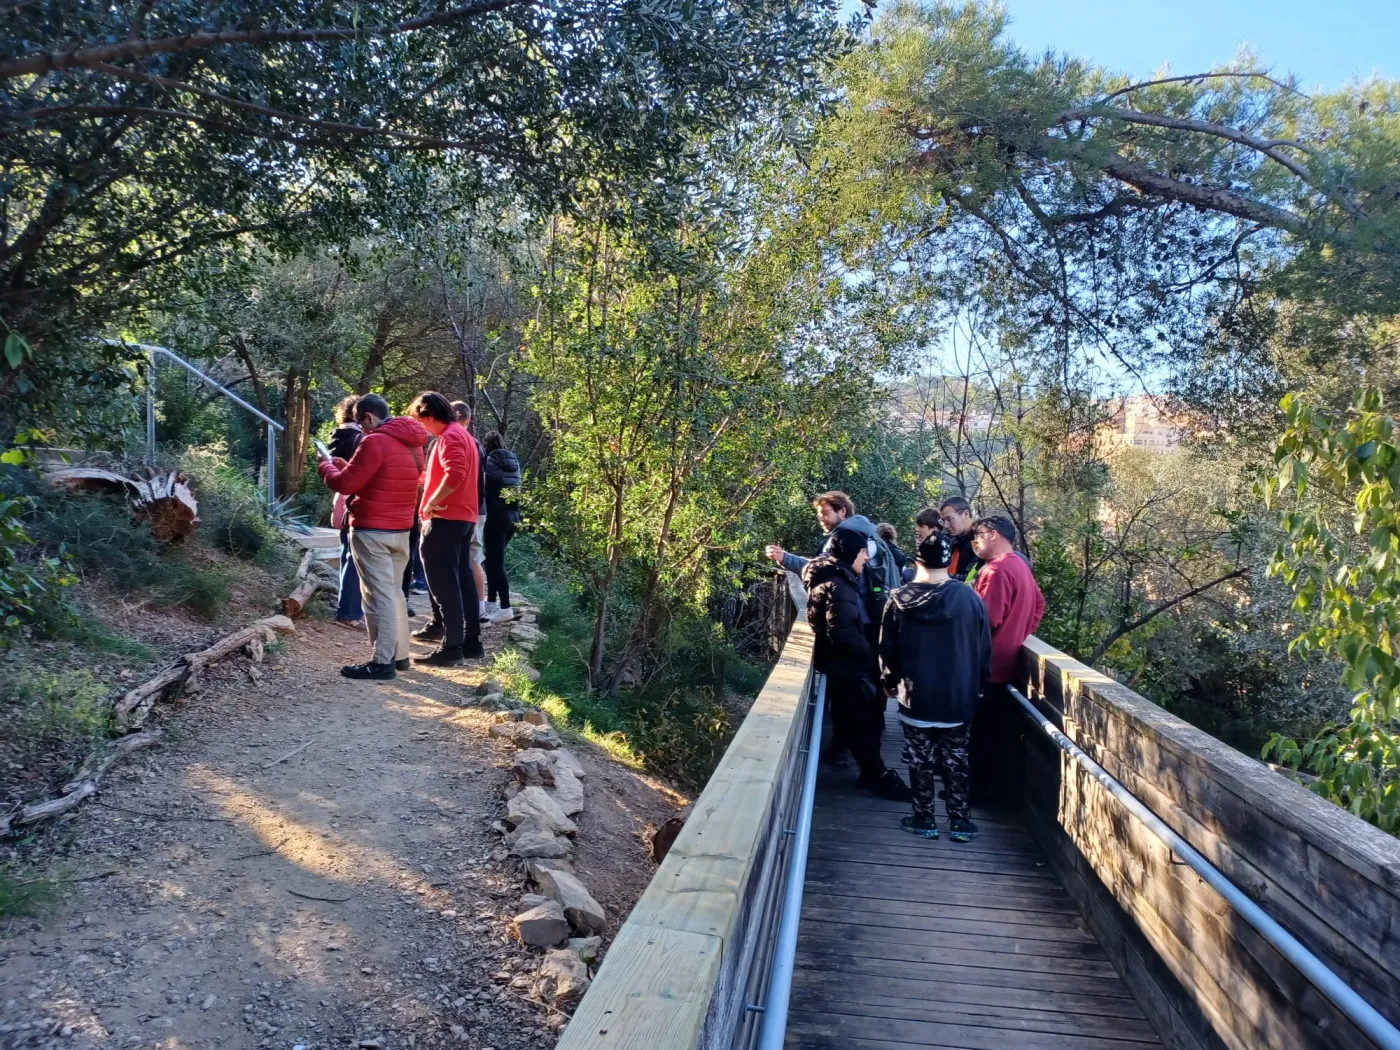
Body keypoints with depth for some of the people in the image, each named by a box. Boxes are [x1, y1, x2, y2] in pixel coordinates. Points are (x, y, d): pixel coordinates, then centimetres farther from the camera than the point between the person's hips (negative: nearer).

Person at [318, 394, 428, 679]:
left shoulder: (375, 442, -16)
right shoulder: (411, 444, 12)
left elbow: (345, 484, -12)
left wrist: (326, 466, 6)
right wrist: (342, 464, 17)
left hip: (372, 530, -9)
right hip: (400, 529, 9)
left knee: (378, 596, -5)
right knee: (393, 592, 16)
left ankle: (382, 661, -2)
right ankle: (399, 654, 20)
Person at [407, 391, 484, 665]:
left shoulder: (449, 437, -14)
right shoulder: (462, 434, 18)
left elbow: (455, 475, -28)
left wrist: (431, 502, -19)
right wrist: (427, 479, 20)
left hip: (446, 519, -10)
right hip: (463, 517, 10)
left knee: (444, 584, -7)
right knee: (462, 580, 12)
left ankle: (452, 646, -5)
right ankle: (471, 641, 17)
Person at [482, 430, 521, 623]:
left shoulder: (490, 461, -7)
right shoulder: (514, 461, 11)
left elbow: (486, 488, -7)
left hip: (497, 514, -7)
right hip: (513, 514, 7)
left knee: (496, 561, -4)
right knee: (494, 558, 17)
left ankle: (505, 608, -9)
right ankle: (491, 602, 23)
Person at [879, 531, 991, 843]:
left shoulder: (899, 600, -7)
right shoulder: (970, 598, -8)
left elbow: (887, 649, 1)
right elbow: (984, 650, 0)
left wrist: (889, 681, 17)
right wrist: (978, 685, 15)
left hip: (916, 696, 0)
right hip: (959, 697, 1)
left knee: (920, 760, 10)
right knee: (956, 760, 12)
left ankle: (924, 819, 17)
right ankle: (960, 821, 17)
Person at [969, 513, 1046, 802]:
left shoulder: (997, 569, -20)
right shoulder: (1020, 565, 13)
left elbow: (986, 618, -24)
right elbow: (1038, 604, 21)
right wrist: (1022, 633, 18)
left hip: (987, 664, -10)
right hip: (1006, 661, 10)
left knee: (980, 729, -1)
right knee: (996, 728, 17)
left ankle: (978, 787, 6)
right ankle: (993, 783, 27)